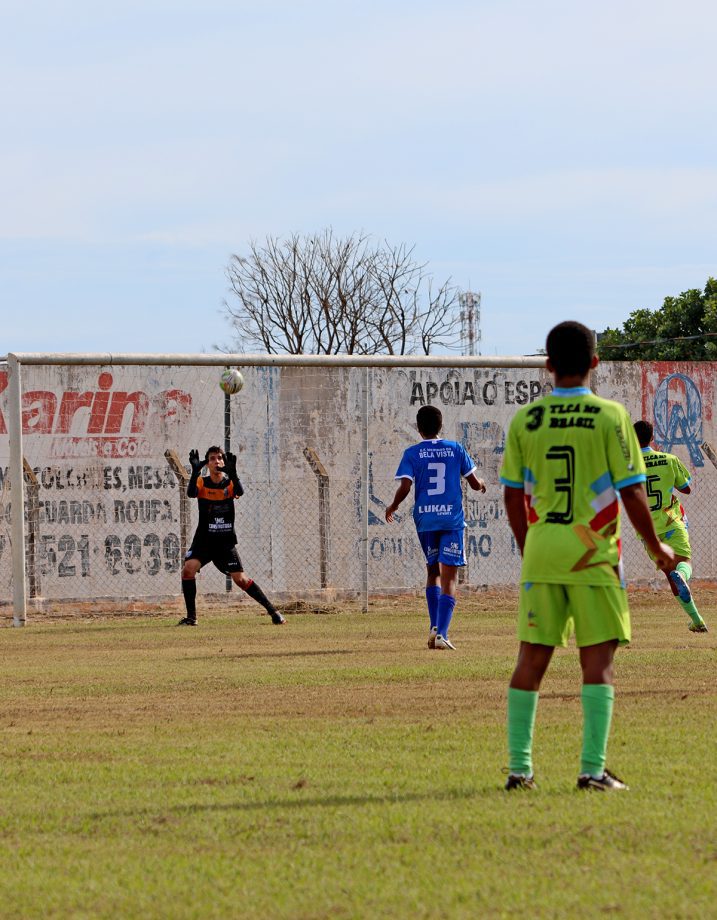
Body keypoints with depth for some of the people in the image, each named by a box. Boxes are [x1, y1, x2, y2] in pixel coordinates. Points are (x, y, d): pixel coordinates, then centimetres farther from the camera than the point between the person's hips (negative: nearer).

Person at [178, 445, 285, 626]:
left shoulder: (230, 483, -3)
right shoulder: (202, 483, -3)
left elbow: (239, 492, -25)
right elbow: (191, 493, -25)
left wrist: (232, 473, -42)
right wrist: (195, 471, -39)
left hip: (226, 542, -1)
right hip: (203, 540, 1)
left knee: (240, 579, -6)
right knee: (188, 568, -20)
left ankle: (272, 610, 7)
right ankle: (191, 617, -11)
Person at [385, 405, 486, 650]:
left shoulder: (412, 453, -1)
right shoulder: (456, 449, 2)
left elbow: (405, 487, -10)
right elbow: (474, 483, 5)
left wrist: (392, 507, 9)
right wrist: (481, 484, 29)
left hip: (425, 519, 1)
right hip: (452, 519, -1)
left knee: (433, 572, 19)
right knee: (448, 578, -2)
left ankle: (434, 627, 8)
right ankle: (441, 633, -14)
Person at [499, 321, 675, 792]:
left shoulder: (525, 420, 3)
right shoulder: (610, 416, -5)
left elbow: (512, 495, 8)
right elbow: (632, 492, -5)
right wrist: (657, 547, 8)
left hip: (540, 552, 3)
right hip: (593, 553, -3)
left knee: (531, 659, 8)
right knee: (598, 660, 0)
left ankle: (519, 767, 8)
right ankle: (593, 768, -6)